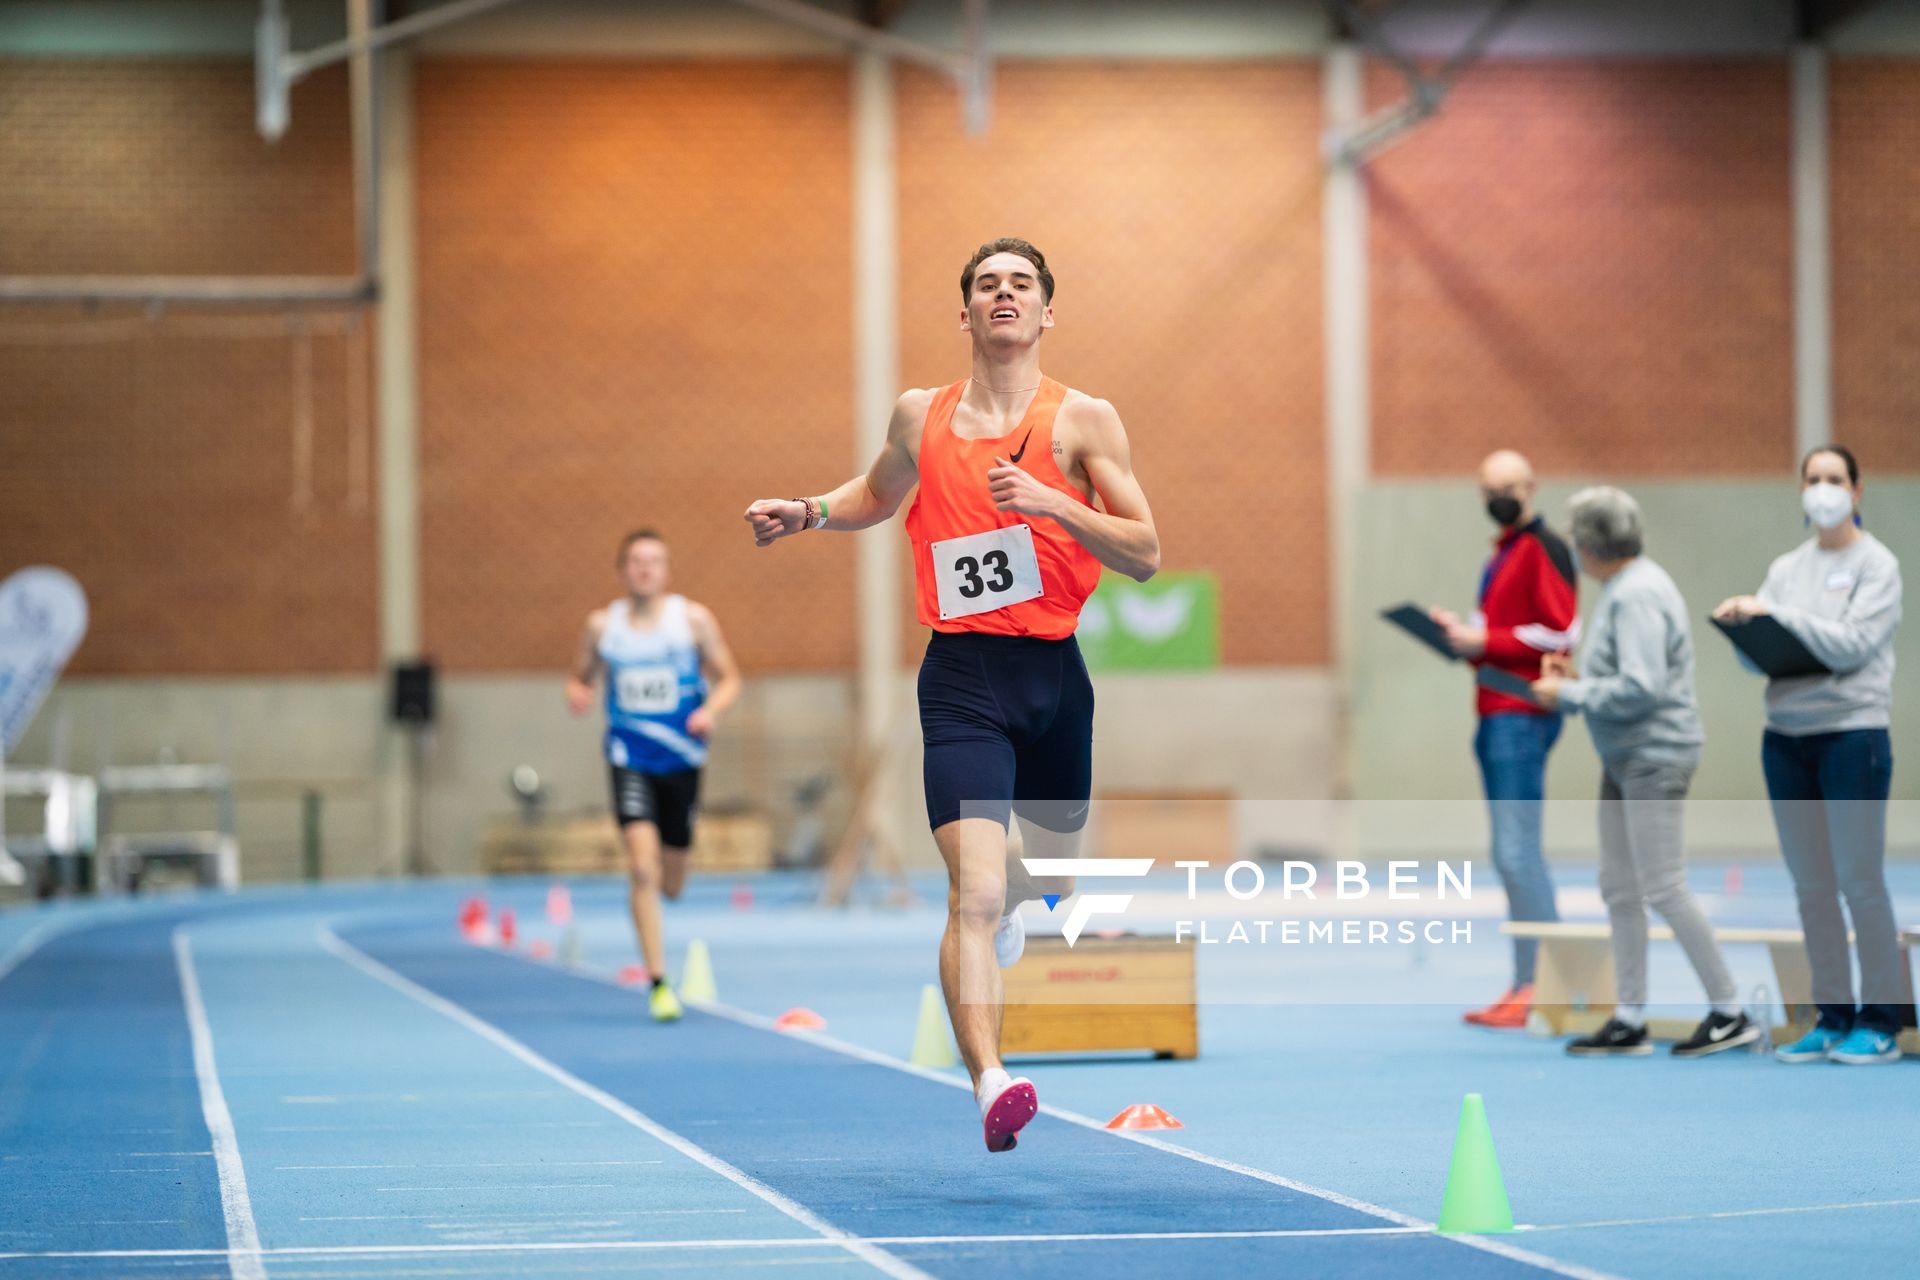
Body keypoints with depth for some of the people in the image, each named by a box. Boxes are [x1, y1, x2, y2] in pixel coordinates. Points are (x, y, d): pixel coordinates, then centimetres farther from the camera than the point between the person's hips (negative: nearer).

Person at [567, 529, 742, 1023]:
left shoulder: (693, 619, -1)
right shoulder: (602, 625, 2)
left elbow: (729, 677, 3)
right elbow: (581, 676, 13)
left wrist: (712, 709, -17)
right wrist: (577, 693, -10)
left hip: (682, 757, 1)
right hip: (630, 756, -1)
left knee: (671, 884, 10)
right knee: (643, 867, -19)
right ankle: (658, 983, -15)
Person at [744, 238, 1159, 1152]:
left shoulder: (1083, 420, 0)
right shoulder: (920, 417, 7)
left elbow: (1145, 555, -4)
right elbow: (880, 495, 29)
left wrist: (1051, 502, -18)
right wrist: (807, 513, 10)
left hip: (1054, 673, 1)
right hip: (961, 674, -1)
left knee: (1053, 869, 22)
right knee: (974, 889, -18)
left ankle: (1009, 899, 59)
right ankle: (991, 1083, -28)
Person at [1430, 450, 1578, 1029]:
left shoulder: (1543, 548, -8)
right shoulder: (1504, 551, 22)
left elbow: (1560, 631, -16)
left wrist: (1484, 642, -15)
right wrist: (1463, 633, 10)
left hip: (1523, 715, -10)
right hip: (1498, 715, 10)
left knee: (1517, 851, -13)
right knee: (1515, 855, 11)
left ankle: (1540, 986, -13)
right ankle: (1527, 986, 15)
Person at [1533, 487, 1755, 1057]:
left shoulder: (1638, 596, -18)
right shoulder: (1620, 588, 14)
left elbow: (1640, 688, -24)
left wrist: (1568, 694, -15)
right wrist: (1577, 682, 8)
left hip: (1654, 758, -10)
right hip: (1625, 759, 10)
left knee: (1663, 889, -8)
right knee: (1619, 889, 11)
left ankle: (1730, 1014, -2)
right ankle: (1629, 1021, 16)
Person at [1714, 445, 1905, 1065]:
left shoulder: (1876, 564, -2)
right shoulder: (1787, 567, 12)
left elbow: (1852, 644, -15)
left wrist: (1775, 614, -17)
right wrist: (1742, 627, -11)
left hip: (1853, 733, -5)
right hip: (1785, 736, 5)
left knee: (1860, 881, -5)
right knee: (1811, 887, 6)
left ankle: (1881, 1021, 1)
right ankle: (1832, 1018, 12)